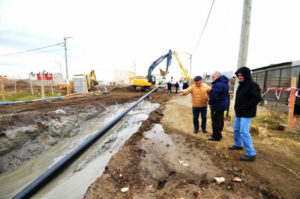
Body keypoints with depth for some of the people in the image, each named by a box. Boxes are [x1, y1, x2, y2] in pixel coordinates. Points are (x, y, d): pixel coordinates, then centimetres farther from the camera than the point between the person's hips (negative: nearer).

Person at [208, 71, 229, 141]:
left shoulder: (217, 84, -24)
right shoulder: (225, 83, 10)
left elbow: (213, 96, -28)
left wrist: (210, 102, -10)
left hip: (217, 106, -10)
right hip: (223, 105, 10)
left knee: (216, 122, 1)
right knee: (220, 121, 20)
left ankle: (216, 137, 12)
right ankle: (218, 134, 35)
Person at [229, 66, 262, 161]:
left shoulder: (252, 85, -14)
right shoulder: (241, 85, 14)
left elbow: (257, 98, -21)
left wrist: (245, 107, -21)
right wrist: (237, 107, 10)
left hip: (246, 114, -9)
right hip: (239, 113, 9)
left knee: (244, 132, -10)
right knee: (236, 129, 19)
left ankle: (251, 154, -1)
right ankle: (238, 145, 39)